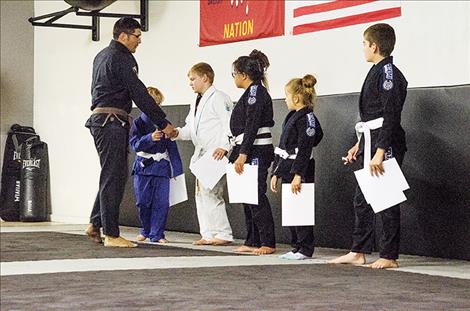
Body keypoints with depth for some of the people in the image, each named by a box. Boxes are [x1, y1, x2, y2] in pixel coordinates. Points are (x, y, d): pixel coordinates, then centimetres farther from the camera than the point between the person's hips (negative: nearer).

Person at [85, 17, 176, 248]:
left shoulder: (101, 56, 19)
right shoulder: (122, 58, -11)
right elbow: (140, 94, -15)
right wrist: (163, 124, -12)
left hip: (99, 119, 10)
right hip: (112, 122, -10)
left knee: (114, 174, 15)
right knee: (113, 177, -7)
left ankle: (95, 224, 16)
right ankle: (111, 235, -4)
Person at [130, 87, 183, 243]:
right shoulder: (138, 123, 1)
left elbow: (172, 147, 8)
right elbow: (135, 145, -10)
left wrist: (177, 168, 4)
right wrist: (150, 138, -27)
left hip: (161, 167, 1)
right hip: (143, 167, -1)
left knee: (162, 202, -6)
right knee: (143, 202, 5)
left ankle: (157, 234, 2)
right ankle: (146, 231, 25)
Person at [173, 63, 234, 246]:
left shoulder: (218, 98, -9)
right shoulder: (196, 103, 21)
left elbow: (230, 125, -15)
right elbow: (191, 129, 21)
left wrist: (224, 147, -24)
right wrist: (177, 132, 2)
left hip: (217, 155, -10)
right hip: (201, 154, 10)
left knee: (211, 193, -13)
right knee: (201, 193, 10)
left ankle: (223, 234, -8)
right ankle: (208, 234, 15)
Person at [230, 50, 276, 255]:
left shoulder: (256, 91, -12)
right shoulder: (252, 92, 19)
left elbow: (252, 126, -19)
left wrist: (242, 155, -22)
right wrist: (237, 153, 22)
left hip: (256, 151, -10)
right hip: (249, 152, 10)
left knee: (257, 196, -10)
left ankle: (268, 243, -8)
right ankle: (252, 242, 15)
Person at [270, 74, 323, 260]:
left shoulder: (307, 118, -13)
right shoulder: (292, 117, 16)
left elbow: (305, 149, -20)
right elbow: (282, 148, 19)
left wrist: (298, 175, -24)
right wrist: (276, 173, 17)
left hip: (301, 171, -9)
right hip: (288, 170, 9)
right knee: (290, 210, 12)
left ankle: (305, 249, 1)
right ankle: (296, 247, 19)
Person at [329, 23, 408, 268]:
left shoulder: (389, 72, -13)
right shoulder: (377, 72, 16)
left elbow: (390, 115, -20)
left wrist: (379, 153, -23)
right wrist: (360, 145, 22)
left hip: (386, 145, -10)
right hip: (371, 144, 10)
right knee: (362, 199, 12)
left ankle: (389, 256, 2)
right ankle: (358, 252, 18)